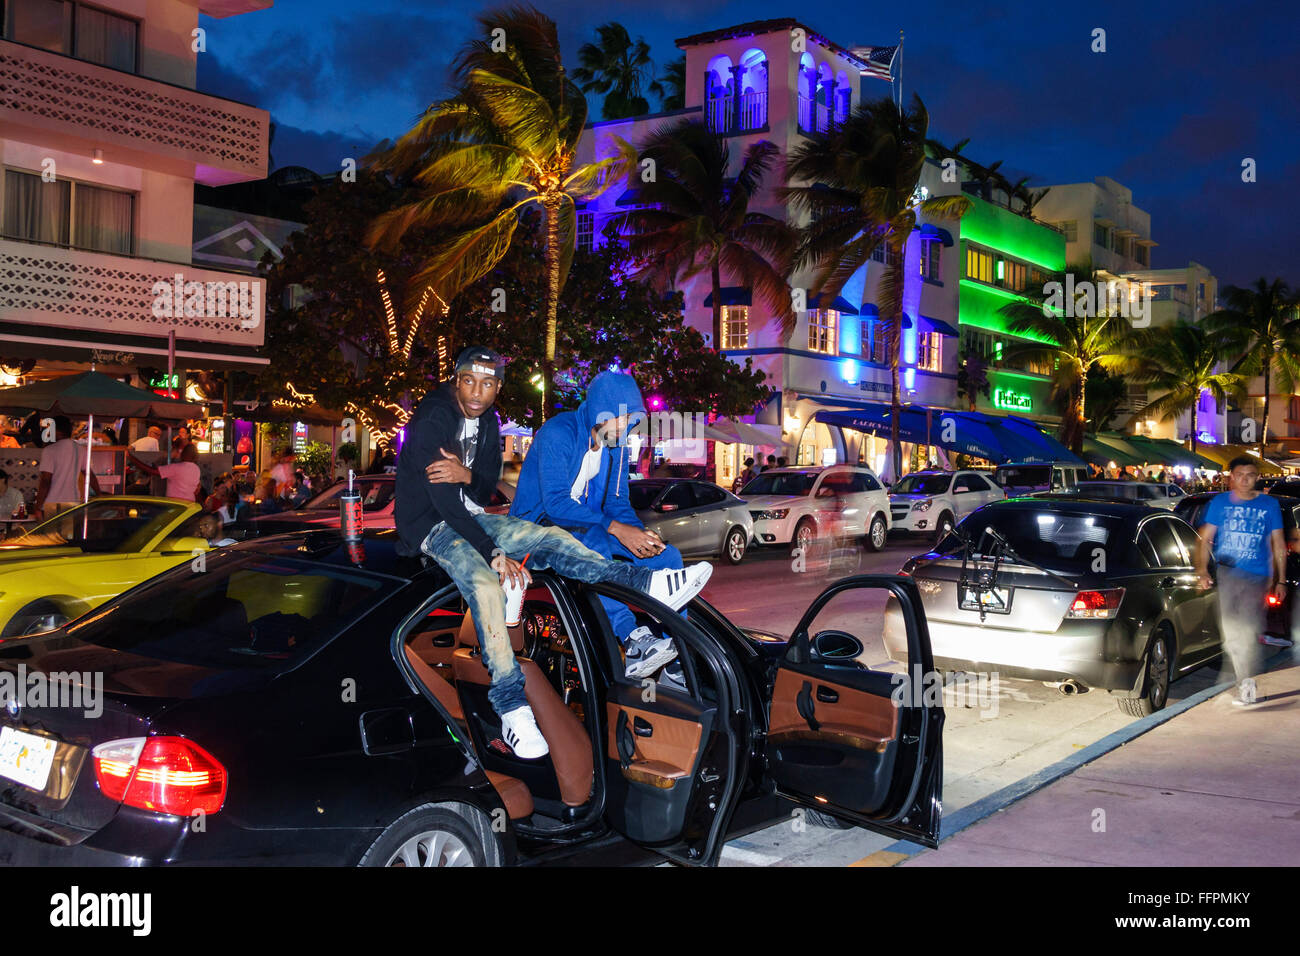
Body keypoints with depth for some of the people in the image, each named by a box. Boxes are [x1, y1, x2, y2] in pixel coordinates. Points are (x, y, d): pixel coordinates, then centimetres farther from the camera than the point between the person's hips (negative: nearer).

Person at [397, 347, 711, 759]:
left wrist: (467, 475, -21)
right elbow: (445, 503, -24)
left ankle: (646, 583, -15)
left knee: (549, 538, -9)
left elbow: (486, 491, 5)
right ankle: (511, 706, -39)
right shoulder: (432, 423, -18)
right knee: (484, 584, -34)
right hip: (431, 525, -8)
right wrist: (494, 553, -29)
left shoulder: (487, 423, 7)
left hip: (470, 517, 8)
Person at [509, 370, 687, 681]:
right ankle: (632, 639, -47)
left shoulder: (616, 444, 7)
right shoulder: (558, 433, -17)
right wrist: (615, 528, -32)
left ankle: (678, 658, -13)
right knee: (593, 545, -41)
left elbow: (617, 502, 8)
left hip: (592, 529, 7)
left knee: (667, 557, -11)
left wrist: (640, 533, -15)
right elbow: (556, 503, -25)